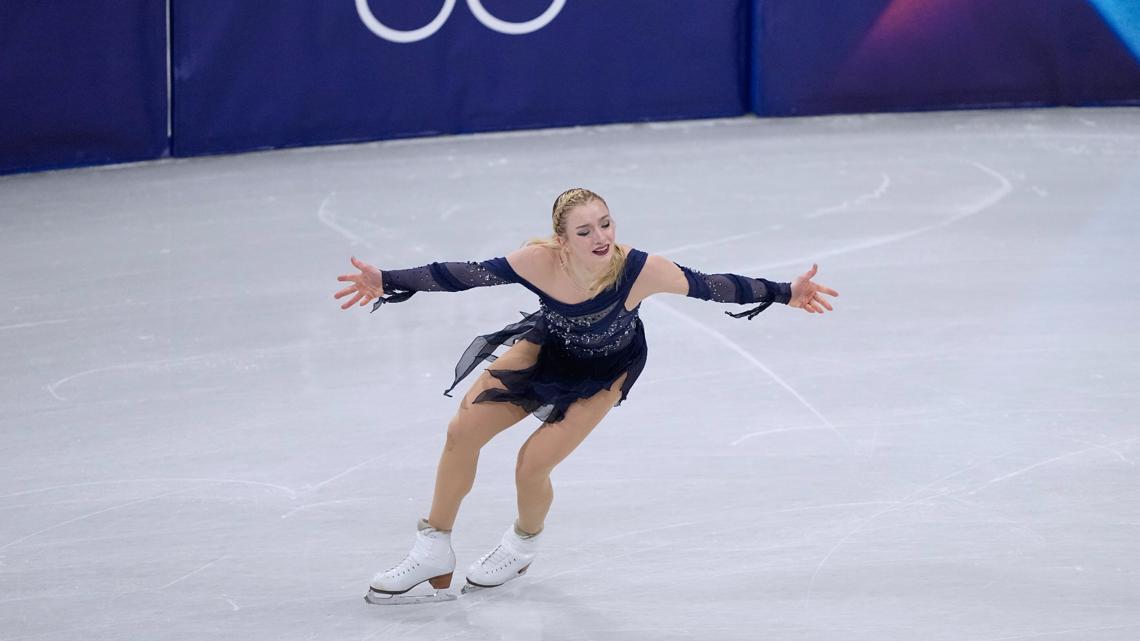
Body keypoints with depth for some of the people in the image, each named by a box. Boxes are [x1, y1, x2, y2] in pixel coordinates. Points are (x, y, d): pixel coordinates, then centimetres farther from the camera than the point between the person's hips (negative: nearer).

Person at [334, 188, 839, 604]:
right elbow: (468, 275, -26)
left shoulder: (640, 270, -37)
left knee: (532, 465, -12)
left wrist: (785, 293, -23)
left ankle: (523, 546, 26)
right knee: (463, 430, -5)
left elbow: (708, 286, -26)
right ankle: (433, 554, 15)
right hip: (548, 346, 3)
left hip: (604, 370, -2)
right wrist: (387, 283, -29)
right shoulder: (540, 261, -33)